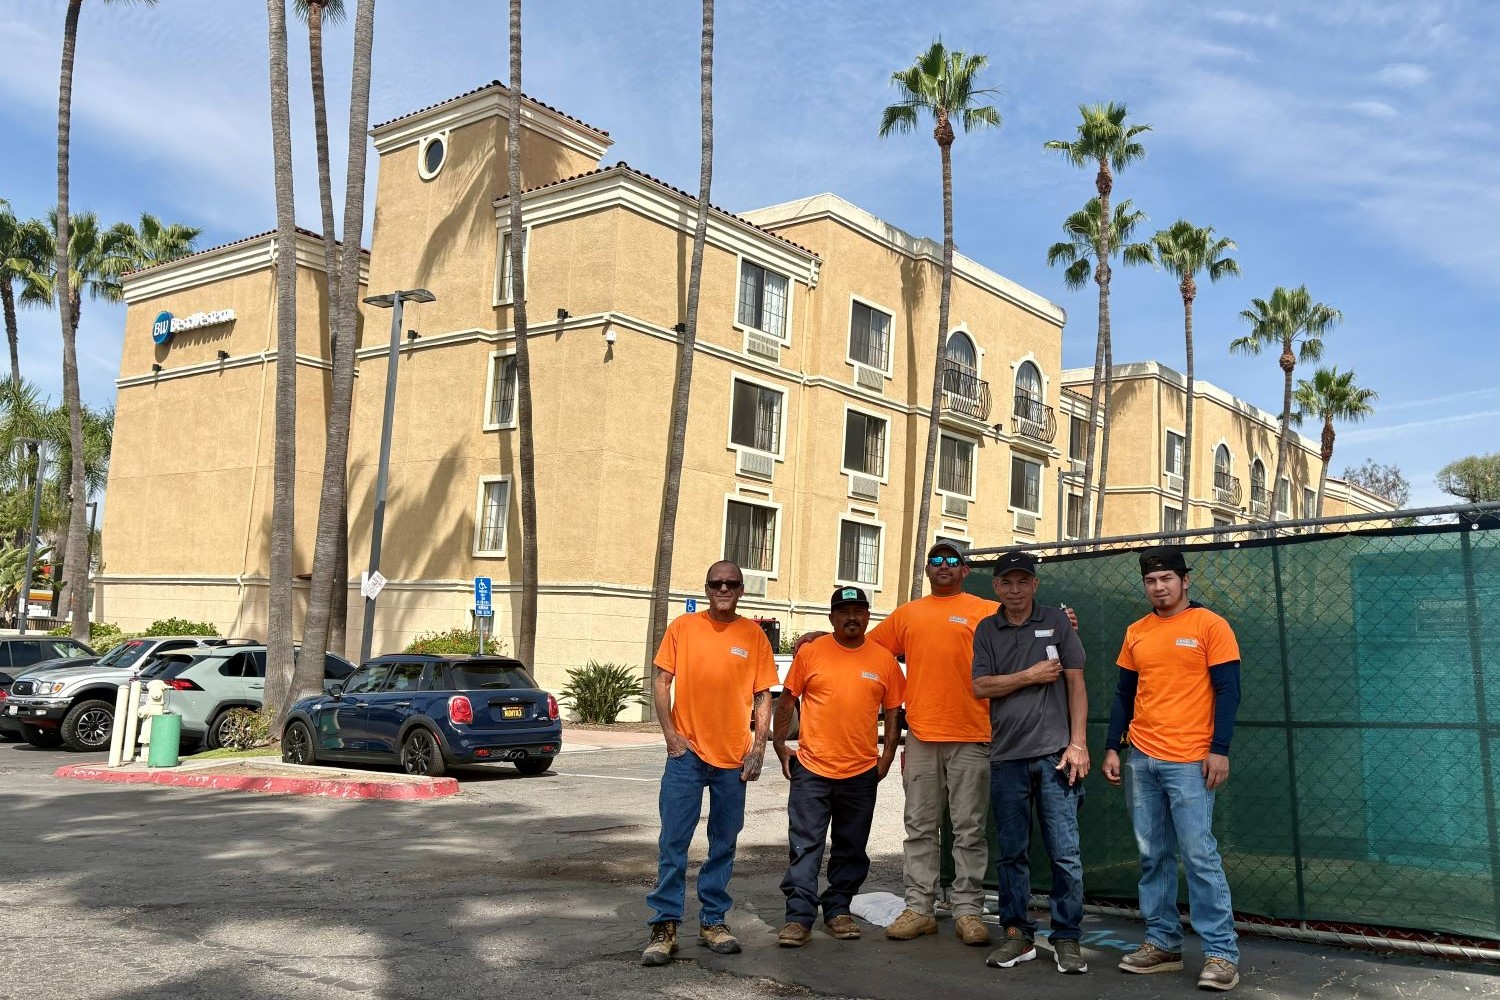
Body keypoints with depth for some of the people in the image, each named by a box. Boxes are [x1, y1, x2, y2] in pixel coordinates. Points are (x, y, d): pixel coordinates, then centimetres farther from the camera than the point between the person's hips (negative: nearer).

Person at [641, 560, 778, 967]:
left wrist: (758, 747, -1)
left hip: (734, 756, 2)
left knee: (724, 843, 9)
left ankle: (713, 921, 21)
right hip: (687, 752, -1)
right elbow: (661, 681, 2)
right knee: (673, 842, -2)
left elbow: (763, 696, 6)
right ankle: (665, 925, 5)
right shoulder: (683, 627, 2)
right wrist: (670, 734, -6)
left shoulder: (754, 635, 4)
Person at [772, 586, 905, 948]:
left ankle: (838, 910, 26)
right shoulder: (810, 652, -1)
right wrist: (780, 745, 0)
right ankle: (799, 918, 4)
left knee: (851, 850, 12)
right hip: (811, 769, -2)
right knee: (804, 847, -1)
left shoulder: (884, 659, 3)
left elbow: (892, 711, 10)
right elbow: (786, 701, 5)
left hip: (861, 773, 2)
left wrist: (887, 755, 2)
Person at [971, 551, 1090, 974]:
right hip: (1007, 757, 2)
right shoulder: (987, 630, 10)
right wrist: (1030, 676, -7)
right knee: (1012, 852, 8)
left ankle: (1067, 938, 8)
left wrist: (1078, 743, -5)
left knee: (1065, 852, -3)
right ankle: (1017, 934, 18)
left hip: (1054, 753, -2)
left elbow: (1076, 684, 2)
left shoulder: (1056, 621, 6)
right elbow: (981, 687, 1)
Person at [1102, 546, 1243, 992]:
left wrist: (1220, 749, -12)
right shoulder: (1136, 633, 12)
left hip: (1189, 761, -5)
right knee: (1153, 856, 8)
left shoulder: (1209, 625, -2)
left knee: (1199, 856, -6)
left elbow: (1227, 691, -5)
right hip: (1141, 759, 5)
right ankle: (1163, 943, 17)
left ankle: (1221, 953, 2)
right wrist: (1112, 748, 9)